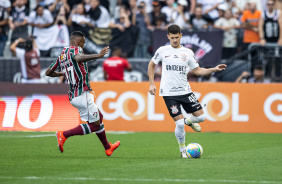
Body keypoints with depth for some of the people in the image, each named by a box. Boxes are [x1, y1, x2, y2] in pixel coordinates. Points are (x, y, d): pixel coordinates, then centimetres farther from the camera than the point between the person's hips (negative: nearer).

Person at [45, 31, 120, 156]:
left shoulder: (61, 56, 16)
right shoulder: (75, 49, -8)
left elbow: (48, 72, 24)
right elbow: (78, 58, -34)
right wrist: (97, 56, -40)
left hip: (73, 96, 10)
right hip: (82, 94, -10)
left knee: (99, 117, 24)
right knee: (94, 125, -4)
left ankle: (107, 147, 33)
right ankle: (64, 135, -9)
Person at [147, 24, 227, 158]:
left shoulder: (188, 52, 6)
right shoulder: (162, 51, 0)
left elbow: (197, 71, 11)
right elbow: (151, 65, 14)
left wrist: (214, 69, -3)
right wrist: (152, 84, 7)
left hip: (185, 91, 3)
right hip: (169, 93, -3)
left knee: (201, 117, -2)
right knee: (179, 124, -11)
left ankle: (189, 121, 35)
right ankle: (182, 150, 12)